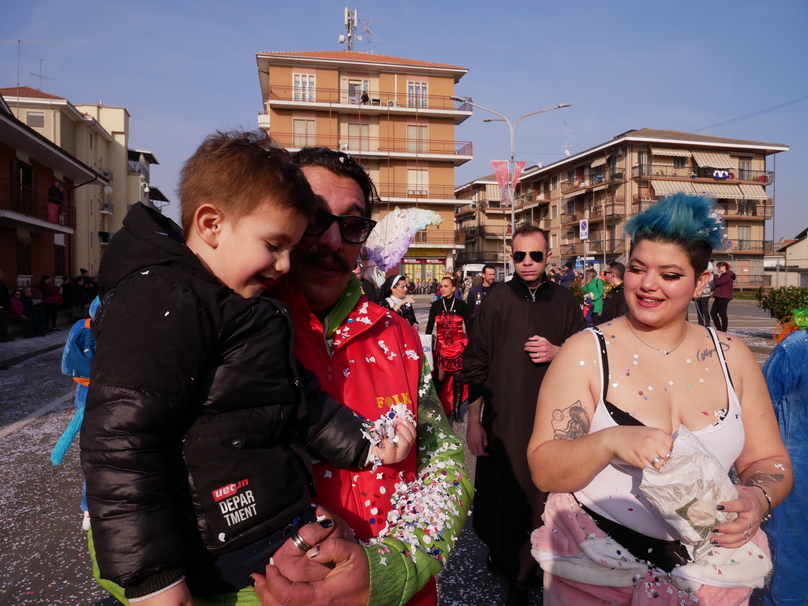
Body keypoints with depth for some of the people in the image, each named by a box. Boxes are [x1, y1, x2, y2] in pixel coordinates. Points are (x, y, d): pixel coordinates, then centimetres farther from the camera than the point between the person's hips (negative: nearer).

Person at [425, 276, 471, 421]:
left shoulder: (461, 305, -4)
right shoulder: (436, 305, 1)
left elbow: (468, 327, 0)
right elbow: (429, 327, 5)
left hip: (459, 346, -1)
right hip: (442, 346, 1)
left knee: (457, 378, 6)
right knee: (440, 379, -4)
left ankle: (456, 408, 17)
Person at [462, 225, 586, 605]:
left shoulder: (563, 301, 3)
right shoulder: (497, 301, -3)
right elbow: (476, 365, -1)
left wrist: (557, 352, -10)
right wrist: (473, 423, -2)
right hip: (504, 420, -2)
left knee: (544, 495, 9)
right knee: (505, 494, 6)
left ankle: (520, 573, 31)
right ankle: (502, 554, 32)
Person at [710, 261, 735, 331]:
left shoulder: (728, 275, -12)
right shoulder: (723, 275, 20)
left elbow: (718, 283, -20)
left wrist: (717, 274, -7)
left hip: (724, 297, -10)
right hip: (719, 297, 10)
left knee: (722, 314, -5)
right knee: (713, 312, 8)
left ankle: (724, 331, 1)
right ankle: (719, 329, 13)